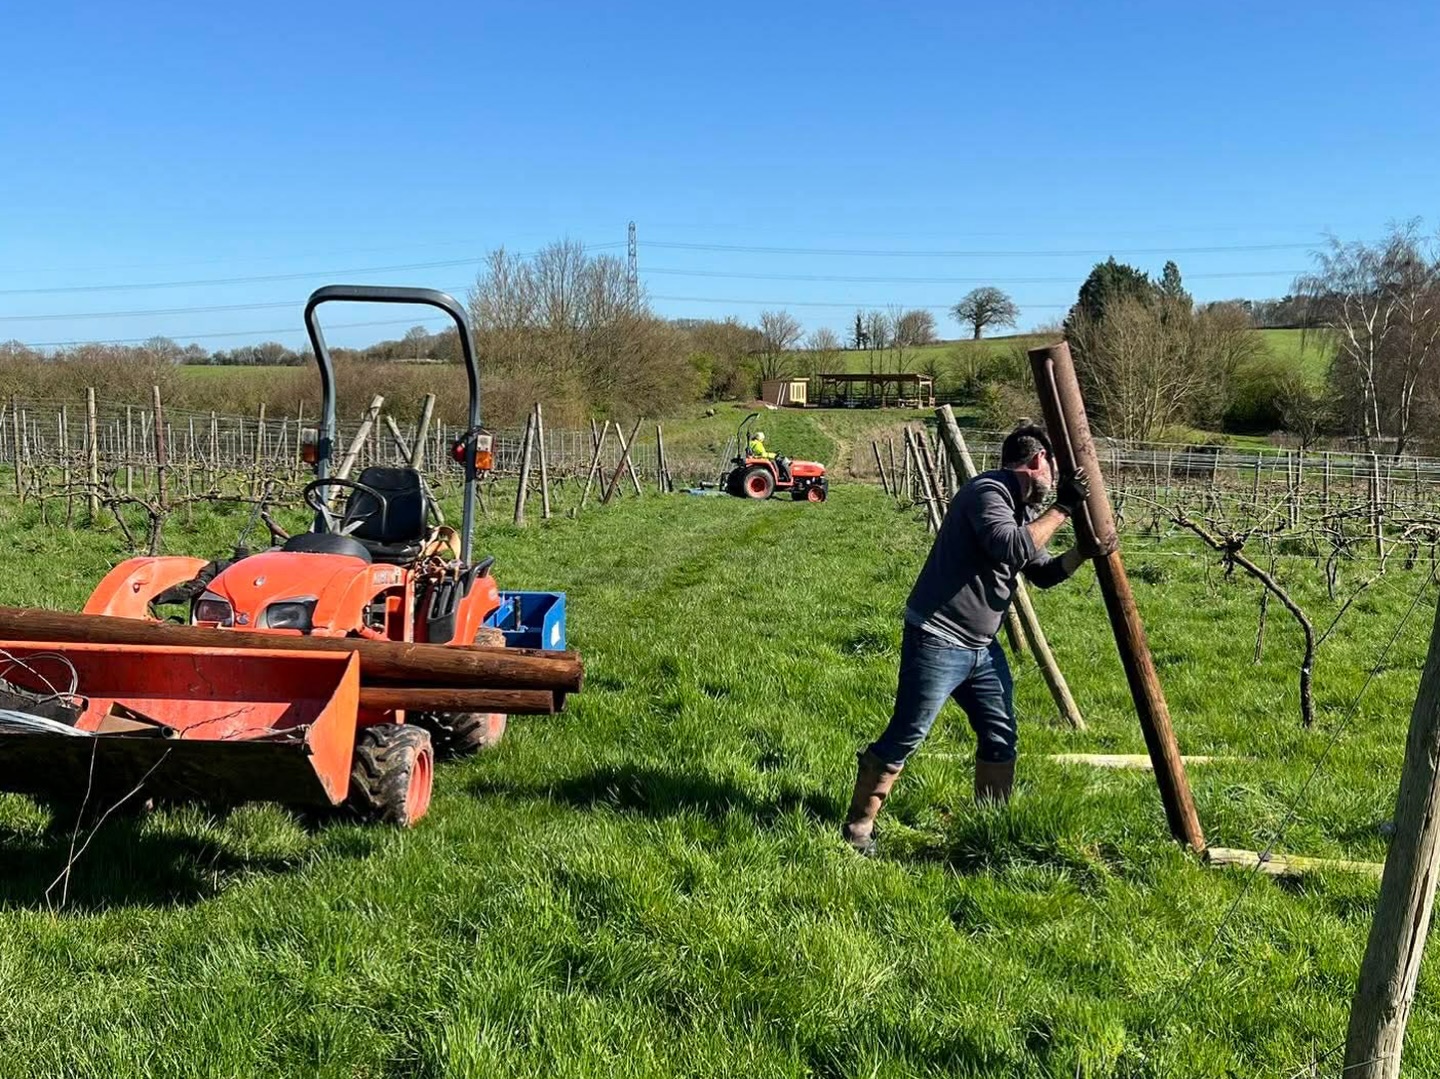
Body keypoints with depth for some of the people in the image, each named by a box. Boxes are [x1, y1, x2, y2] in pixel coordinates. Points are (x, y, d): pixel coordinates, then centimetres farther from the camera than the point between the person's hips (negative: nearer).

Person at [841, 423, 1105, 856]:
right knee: (904, 738, -5)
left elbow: (1042, 573, 21)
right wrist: (1060, 509, -21)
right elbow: (1012, 549, -30)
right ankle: (857, 828, 6)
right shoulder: (987, 492, -15)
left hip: (981, 646, 10)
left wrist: (1084, 553, 5)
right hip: (937, 641, -10)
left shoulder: (1023, 509, 15)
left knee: (1001, 737, 12)